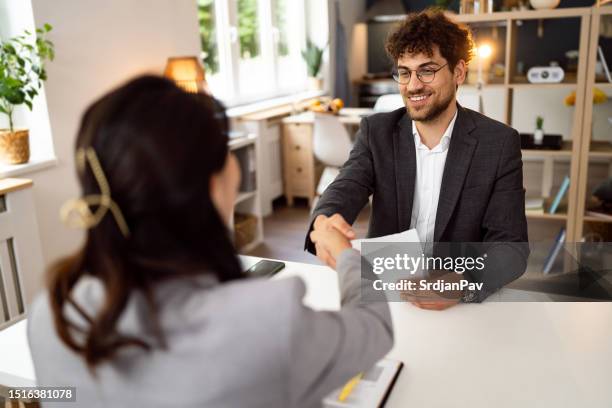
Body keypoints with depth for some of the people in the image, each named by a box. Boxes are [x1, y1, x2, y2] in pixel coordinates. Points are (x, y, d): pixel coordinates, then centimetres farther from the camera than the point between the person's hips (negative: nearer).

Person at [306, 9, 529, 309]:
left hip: (461, 302, 0)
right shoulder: (376, 131, 0)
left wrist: (463, 284, -31)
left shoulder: (499, 143, -6)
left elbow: (511, 245, -10)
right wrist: (324, 223, -39)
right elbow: (345, 189, -15)